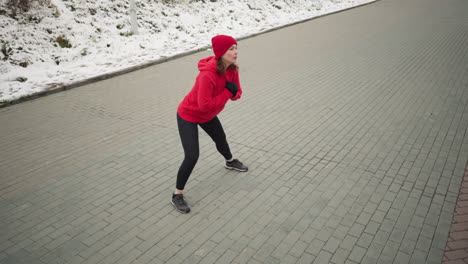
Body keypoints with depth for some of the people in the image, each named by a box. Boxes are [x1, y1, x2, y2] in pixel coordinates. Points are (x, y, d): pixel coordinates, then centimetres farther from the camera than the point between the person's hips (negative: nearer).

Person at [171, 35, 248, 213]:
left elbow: (237, 94, -2)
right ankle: (177, 195, 3)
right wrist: (227, 92, -29)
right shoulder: (208, 75, -37)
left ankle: (230, 162, 61)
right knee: (192, 156, -14)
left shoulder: (232, 69, -12)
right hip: (189, 116, -8)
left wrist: (234, 91, -26)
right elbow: (205, 105, -37)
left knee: (221, 139, 28)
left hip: (209, 115, 8)